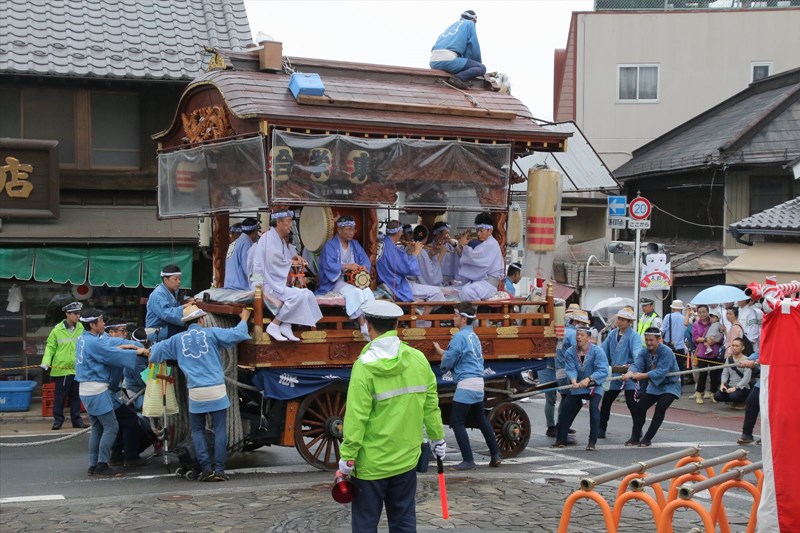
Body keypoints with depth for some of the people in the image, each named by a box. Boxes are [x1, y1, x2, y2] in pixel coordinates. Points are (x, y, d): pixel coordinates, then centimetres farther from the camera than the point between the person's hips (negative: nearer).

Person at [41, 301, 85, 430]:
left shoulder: (81, 328, 3)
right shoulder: (57, 330, -7)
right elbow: (50, 347, -3)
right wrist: (46, 362, -14)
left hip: (77, 369, 3)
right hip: (61, 369, -3)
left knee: (76, 396, 10)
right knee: (59, 396, 3)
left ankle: (76, 419, 18)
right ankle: (58, 420, 12)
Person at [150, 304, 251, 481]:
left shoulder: (178, 340, 9)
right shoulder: (211, 333, 1)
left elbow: (156, 352, 18)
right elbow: (237, 334, -4)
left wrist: (148, 350, 42)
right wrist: (244, 319, 14)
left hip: (196, 392, 2)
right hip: (216, 390, -2)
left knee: (197, 431, 13)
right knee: (220, 430, 2)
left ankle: (206, 468, 3)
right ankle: (219, 469, -2)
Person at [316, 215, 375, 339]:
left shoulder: (354, 244, 14)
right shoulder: (330, 245, -4)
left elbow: (365, 260, 8)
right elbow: (328, 265, -17)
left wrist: (364, 267, -16)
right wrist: (347, 266, -24)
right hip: (337, 280, -5)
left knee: (368, 291, -29)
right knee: (355, 292, -34)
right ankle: (364, 328, -34)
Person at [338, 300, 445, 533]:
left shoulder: (365, 366, -16)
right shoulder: (418, 359, -3)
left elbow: (356, 418, -17)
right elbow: (430, 405, 4)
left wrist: (347, 457, -8)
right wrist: (437, 438, 18)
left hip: (371, 462, -4)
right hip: (406, 458, 4)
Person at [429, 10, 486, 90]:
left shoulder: (451, 26, 34)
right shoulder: (469, 24, 15)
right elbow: (475, 48, 10)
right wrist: (478, 64, 24)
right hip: (448, 59, -8)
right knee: (482, 68, -2)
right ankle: (458, 78, -22)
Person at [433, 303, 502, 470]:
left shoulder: (460, 336, -12)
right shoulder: (473, 335, 16)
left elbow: (448, 361, -9)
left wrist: (443, 366, 13)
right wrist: (440, 350, 28)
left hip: (466, 383, -9)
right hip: (478, 382, 9)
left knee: (457, 422, -5)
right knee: (481, 419, 19)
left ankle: (468, 461, -7)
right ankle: (495, 455, 22)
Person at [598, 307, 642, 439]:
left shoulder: (634, 336, -12)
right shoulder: (613, 334, 8)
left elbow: (637, 351, -28)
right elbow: (603, 350, 9)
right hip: (614, 374, 7)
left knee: (631, 403, -5)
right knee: (606, 402, 11)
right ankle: (601, 429, 23)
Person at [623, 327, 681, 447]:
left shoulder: (666, 352, -25)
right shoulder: (644, 352, -7)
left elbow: (661, 372, -36)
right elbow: (636, 364, -23)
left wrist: (642, 375, -47)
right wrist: (630, 373, -47)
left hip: (669, 385, -6)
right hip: (654, 385, 6)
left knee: (660, 408, -22)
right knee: (640, 407, -4)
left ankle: (647, 438, -13)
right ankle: (635, 437, 6)